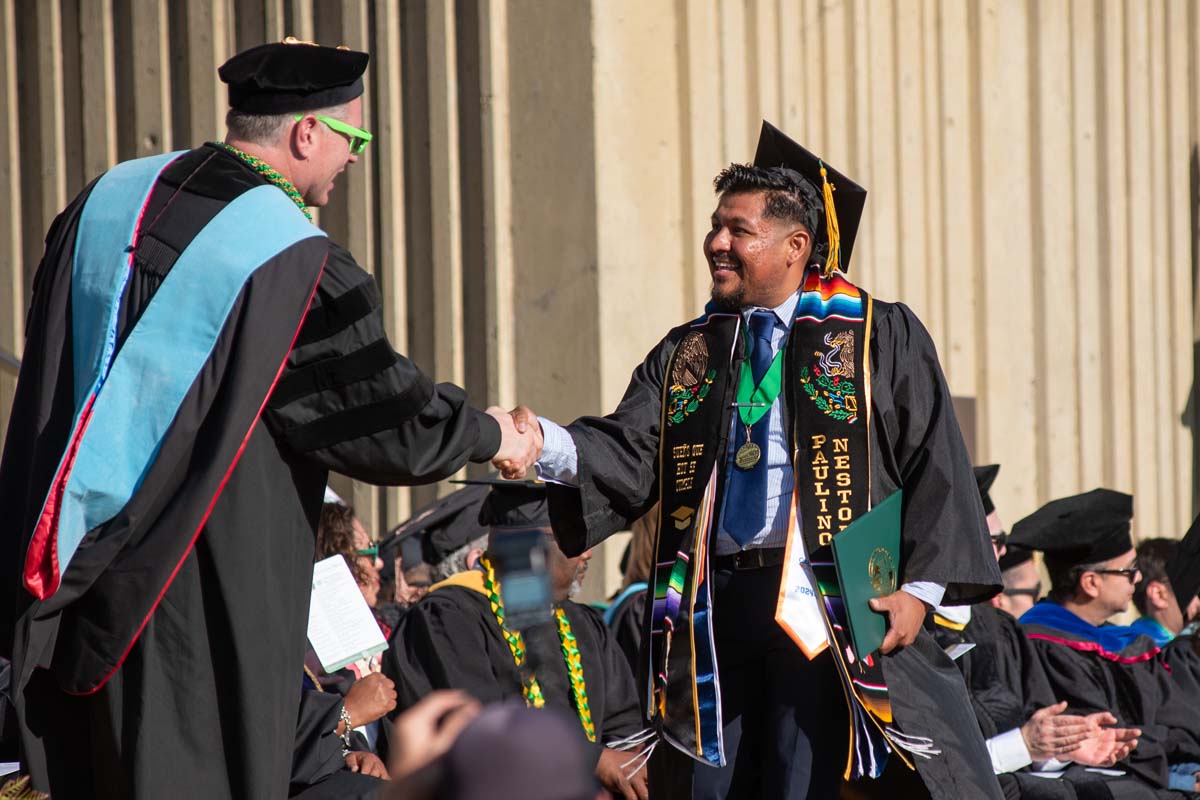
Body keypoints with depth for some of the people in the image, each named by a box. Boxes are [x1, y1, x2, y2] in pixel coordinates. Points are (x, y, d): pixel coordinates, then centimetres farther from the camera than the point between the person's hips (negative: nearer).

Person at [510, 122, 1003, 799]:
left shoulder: (880, 337, 4)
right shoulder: (688, 355, 16)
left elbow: (936, 465, 0)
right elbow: (629, 453, 4)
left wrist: (921, 587, -9)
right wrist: (546, 441, -16)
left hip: (826, 605, -4)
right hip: (717, 608, 4)